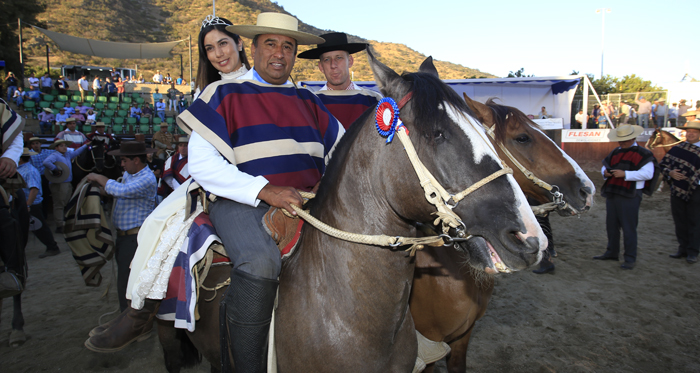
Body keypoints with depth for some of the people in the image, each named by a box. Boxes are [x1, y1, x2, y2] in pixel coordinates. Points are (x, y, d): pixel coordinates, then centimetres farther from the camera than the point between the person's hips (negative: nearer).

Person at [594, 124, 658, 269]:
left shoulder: (643, 154, -3)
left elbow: (647, 173, -14)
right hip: (612, 194, 7)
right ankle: (612, 253, 27)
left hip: (629, 196, -7)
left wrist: (625, 174, -21)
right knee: (611, 225, 14)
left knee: (629, 228, -4)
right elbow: (605, 166, 24)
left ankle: (630, 259, 4)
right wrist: (605, 172, 0)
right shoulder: (615, 152, 16)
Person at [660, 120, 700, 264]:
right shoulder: (677, 148, 8)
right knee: (679, 221, 11)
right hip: (677, 189, 4)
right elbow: (663, 164, 9)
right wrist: (671, 173, -8)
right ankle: (683, 249, 22)